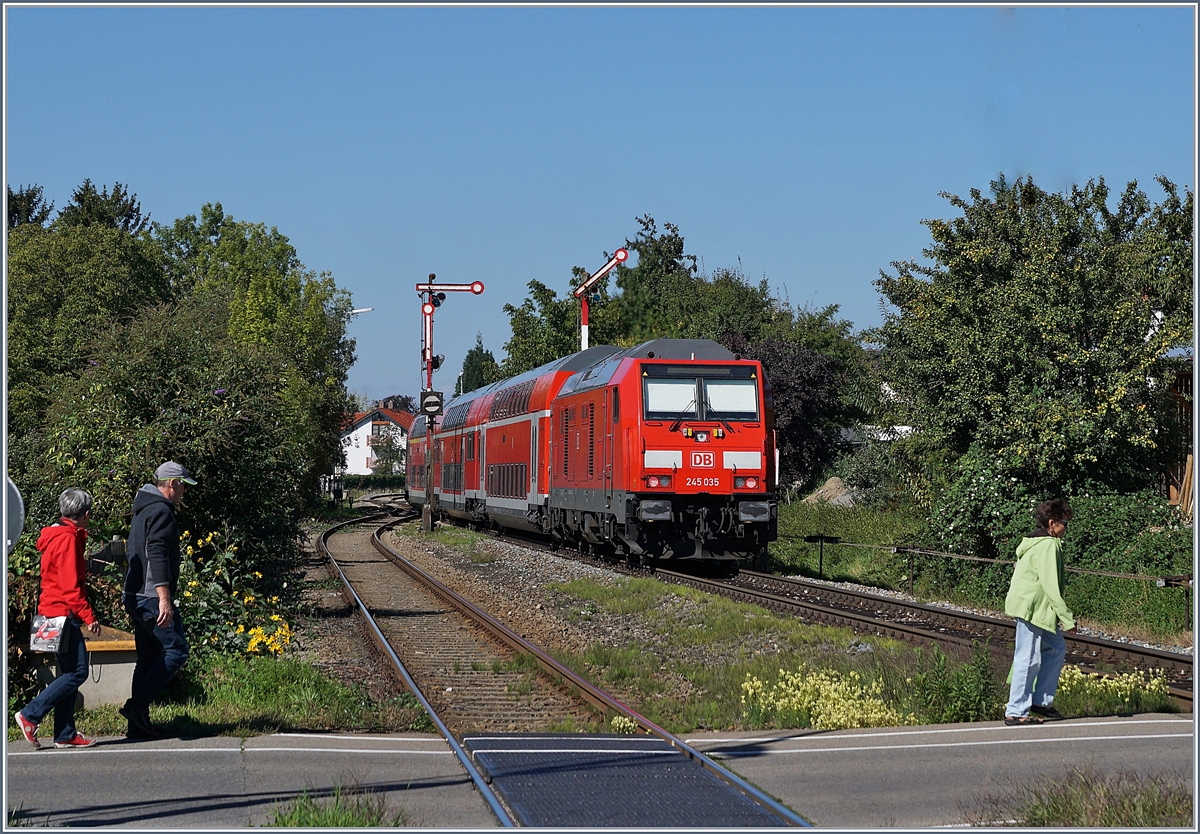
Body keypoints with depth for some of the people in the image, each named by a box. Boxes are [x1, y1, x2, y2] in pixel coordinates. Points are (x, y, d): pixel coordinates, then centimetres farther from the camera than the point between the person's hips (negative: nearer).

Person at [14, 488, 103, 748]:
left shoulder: (60, 536, 18)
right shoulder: (67, 539, -14)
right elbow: (71, 586, -20)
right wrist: (89, 617, -20)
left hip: (55, 613, 11)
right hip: (62, 613, -11)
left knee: (69, 673, 10)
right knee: (77, 671, -10)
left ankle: (65, 734, 11)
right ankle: (30, 715, -8)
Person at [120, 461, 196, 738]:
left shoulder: (143, 510, 21)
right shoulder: (161, 511, -11)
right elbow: (157, 554, -22)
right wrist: (164, 598, -28)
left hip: (136, 597, 10)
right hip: (152, 597, -10)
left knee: (148, 657, 11)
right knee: (176, 650, -7)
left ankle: (138, 722, 11)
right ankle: (137, 705, -11)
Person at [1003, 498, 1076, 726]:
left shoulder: (1036, 542, 15)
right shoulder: (1049, 546, -17)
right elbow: (1051, 587, -22)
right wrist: (1067, 619, -20)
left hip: (1038, 609, 11)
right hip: (1032, 609, -11)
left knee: (1056, 649, 17)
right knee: (1029, 659, -7)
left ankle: (1040, 701, 20)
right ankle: (1016, 712, -3)